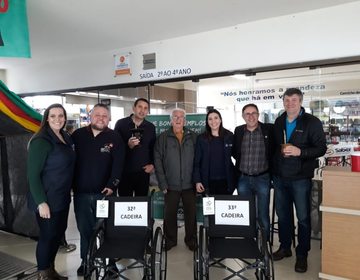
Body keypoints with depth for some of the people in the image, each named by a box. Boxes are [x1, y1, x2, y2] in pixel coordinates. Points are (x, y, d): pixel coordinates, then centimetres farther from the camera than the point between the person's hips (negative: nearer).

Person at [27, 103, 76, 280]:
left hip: (62, 197, 8)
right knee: (48, 235, 5)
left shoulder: (66, 138, 6)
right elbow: (33, 174, -18)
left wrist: (68, 192, 13)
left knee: (59, 232, 17)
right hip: (47, 199, -7)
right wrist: (41, 202, -21)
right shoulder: (41, 141, -17)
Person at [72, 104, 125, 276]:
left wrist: (112, 185, -19)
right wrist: (71, 184, -1)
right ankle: (85, 261, 32)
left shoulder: (115, 138, -1)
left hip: (104, 192, -1)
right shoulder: (78, 135, 4)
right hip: (81, 193, 2)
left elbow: (118, 164, -8)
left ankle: (110, 262, 25)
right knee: (85, 229, 13)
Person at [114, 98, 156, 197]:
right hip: (125, 171, -2)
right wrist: (128, 145, -21)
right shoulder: (121, 123, -1)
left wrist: (152, 164, 6)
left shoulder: (150, 127, 9)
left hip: (143, 171, 2)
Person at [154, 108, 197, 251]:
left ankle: (190, 240, 28)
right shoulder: (163, 137, 1)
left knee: (191, 212, 10)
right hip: (171, 184, -1)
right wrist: (162, 183, -7)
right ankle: (170, 240, 28)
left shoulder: (192, 136, 5)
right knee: (170, 213, 10)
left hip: (189, 184, 1)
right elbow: (158, 160, -2)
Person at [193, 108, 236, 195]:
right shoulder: (201, 138, 0)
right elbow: (196, 161, 0)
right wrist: (197, 181, -6)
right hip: (208, 181, -1)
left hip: (226, 180, 1)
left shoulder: (229, 136, 2)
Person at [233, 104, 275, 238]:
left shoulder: (269, 129, -6)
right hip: (243, 179, 3)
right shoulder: (238, 131, 4)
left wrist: (272, 172, -4)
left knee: (263, 215, 8)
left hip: (263, 178, -3)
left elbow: (276, 150, -1)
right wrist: (240, 167, 6)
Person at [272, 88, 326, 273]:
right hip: (279, 177, 5)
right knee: (282, 215, 14)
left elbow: (321, 148, -10)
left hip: (300, 178, -4)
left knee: (303, 217, 6)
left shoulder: (312, 122, -7)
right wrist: (273, 168, 9)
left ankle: (302, 255, 21)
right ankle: (284, 247, 31)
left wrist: (300, 152, -25)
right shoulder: (278, 122, 9)